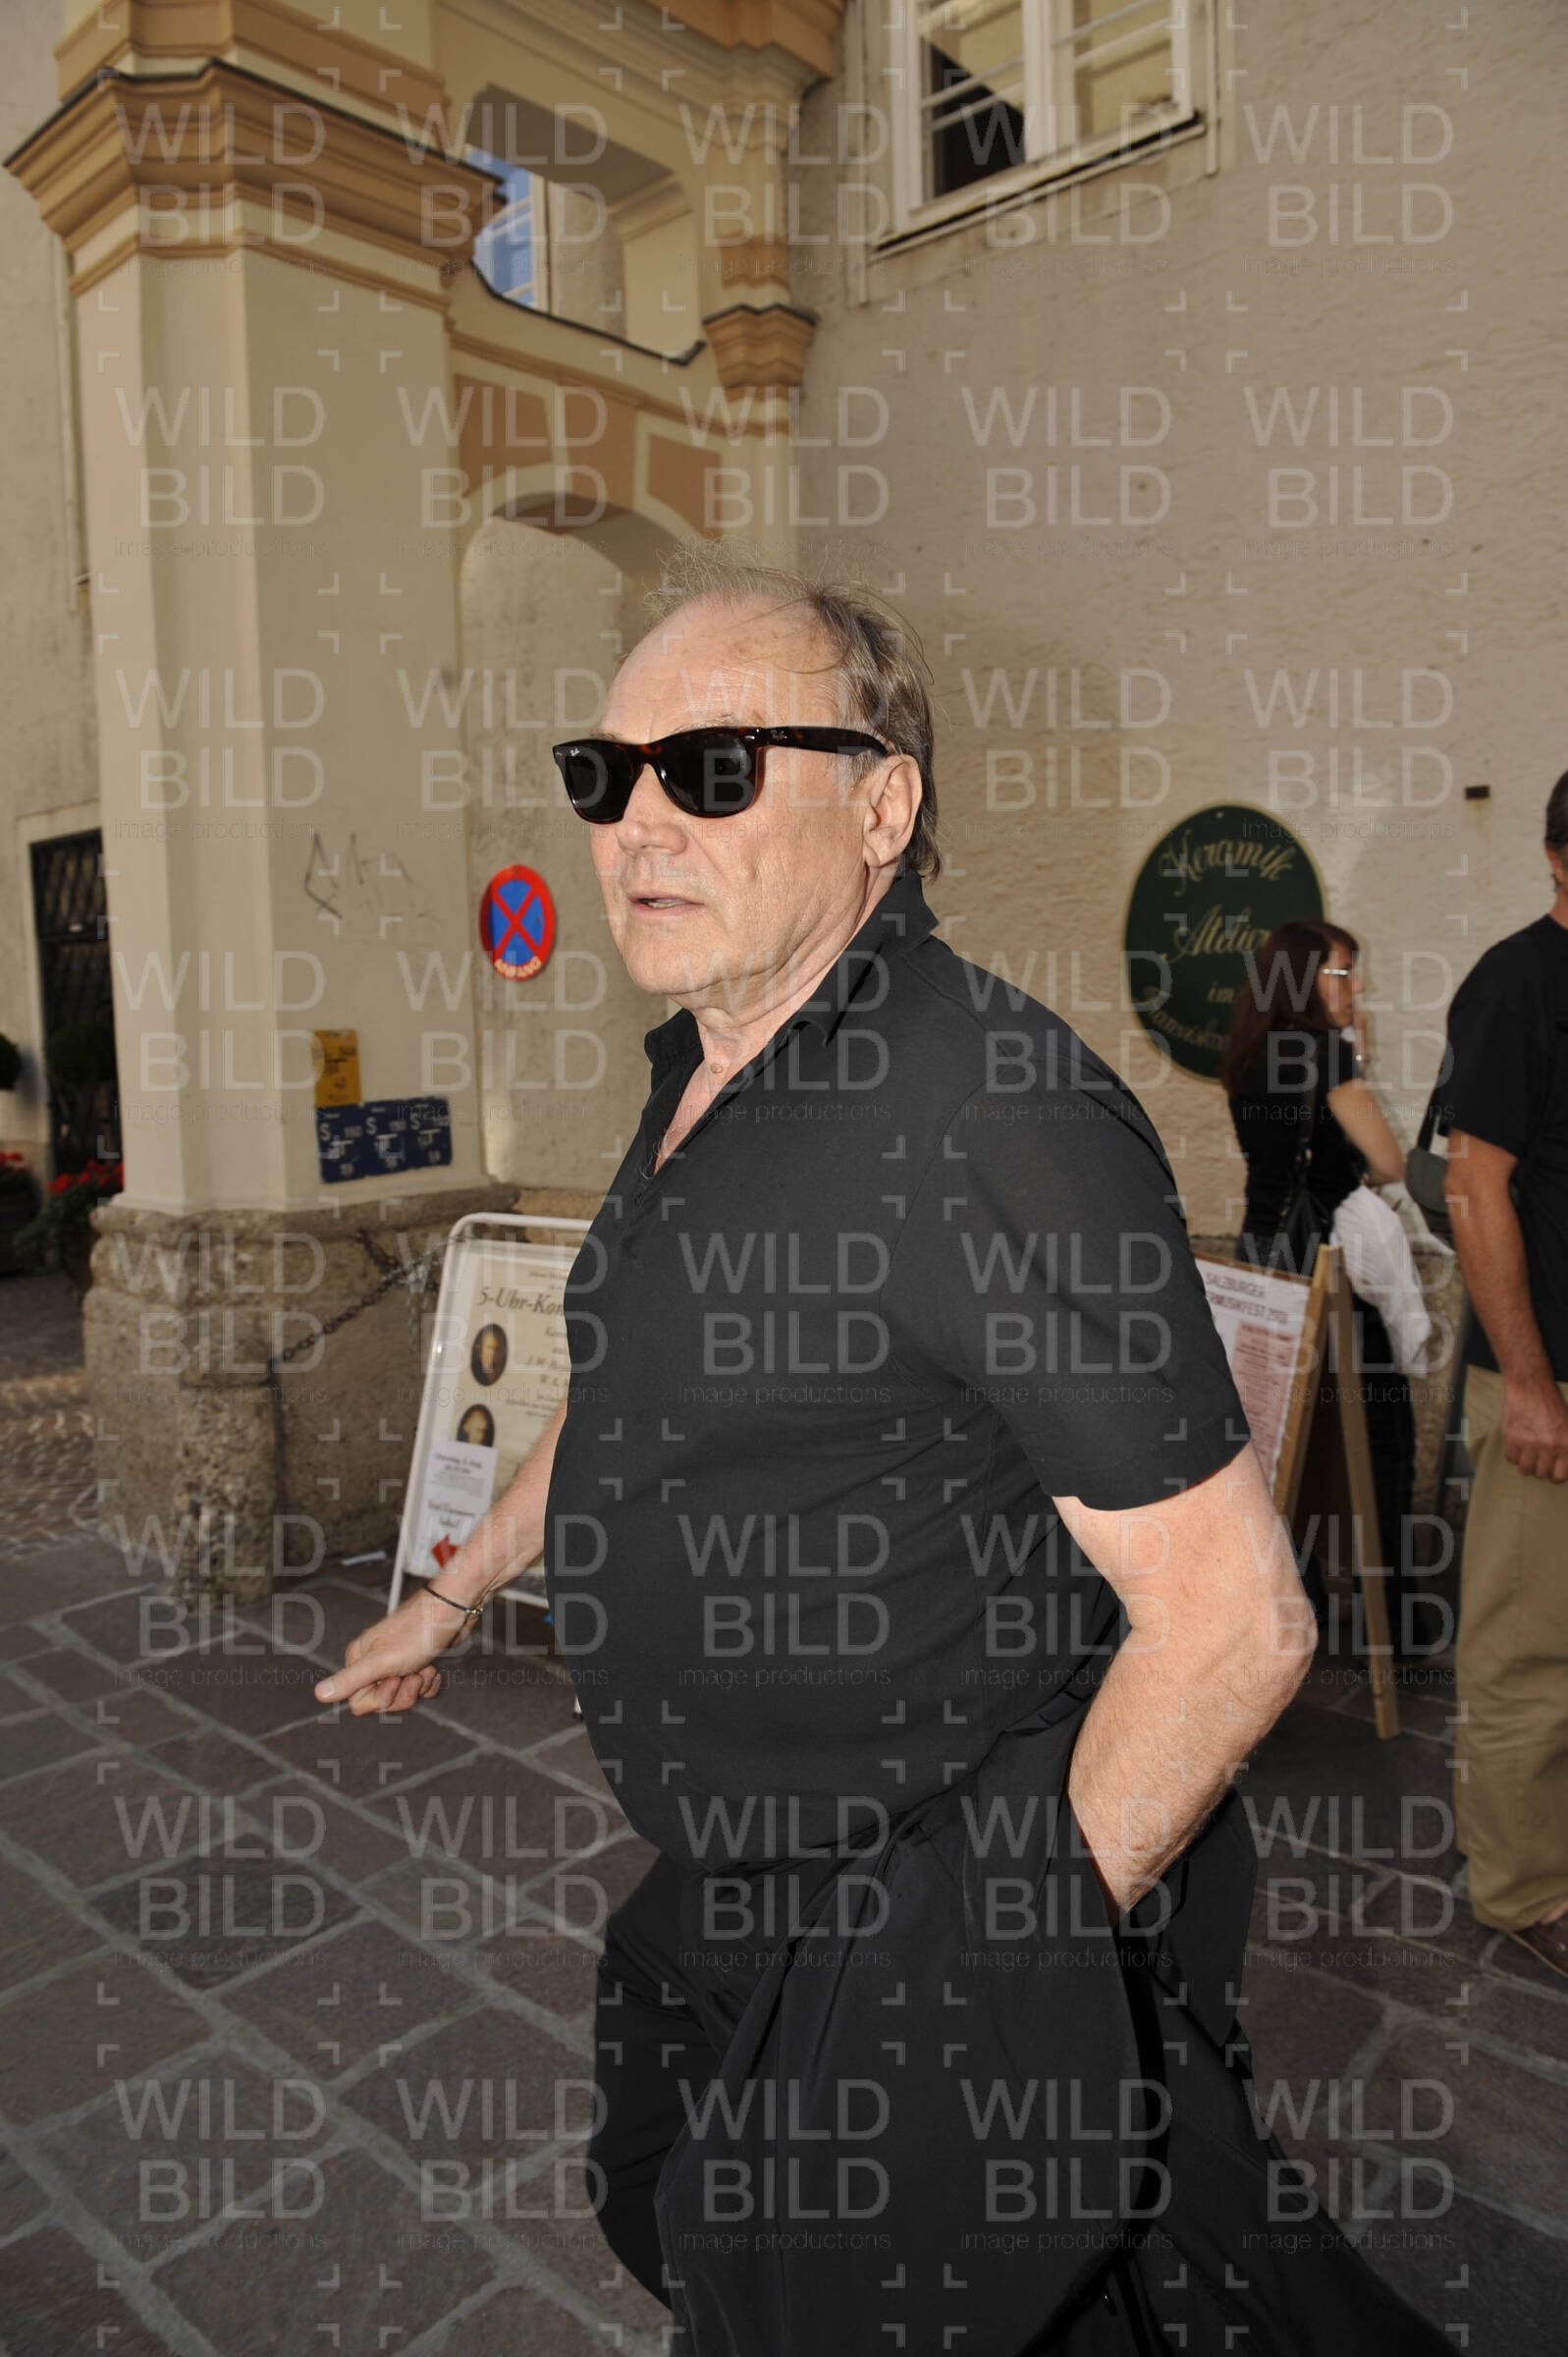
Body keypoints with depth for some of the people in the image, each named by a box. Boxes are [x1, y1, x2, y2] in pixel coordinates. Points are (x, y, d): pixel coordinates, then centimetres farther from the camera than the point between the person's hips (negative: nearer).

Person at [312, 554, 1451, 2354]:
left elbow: (1232, 1620, -25)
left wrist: (1021, 1940, -15)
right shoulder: (705, 1078, 3)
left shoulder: (989, 1119, -27)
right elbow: (628, 1385, 18)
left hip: (934, 1956, -9)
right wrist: (449, 1595, 24)